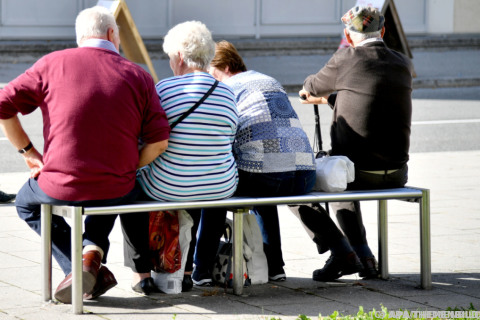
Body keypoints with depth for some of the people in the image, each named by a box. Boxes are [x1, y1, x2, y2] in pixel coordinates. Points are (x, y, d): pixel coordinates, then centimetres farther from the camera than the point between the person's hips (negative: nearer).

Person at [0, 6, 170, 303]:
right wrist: (130, 168, 11)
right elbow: (159, 141, -5)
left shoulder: (53, 64, 0)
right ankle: (93, 250, 15)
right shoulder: (138, 75, 1)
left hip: (61, 186, -2)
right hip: (117, 189, 2)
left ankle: (80, 268, 10)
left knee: (27, 203, 31)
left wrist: (28, 151, 9)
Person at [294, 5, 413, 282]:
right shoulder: (403, 65, 7)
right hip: (397, 173, 6)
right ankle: (364, 256, 31)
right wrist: (328, 98, 38)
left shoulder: (346, 59, -8)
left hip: (359, 172, -6)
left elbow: (311, 87, 12)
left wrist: (309, 90, 37)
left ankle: (342, 252, 8)